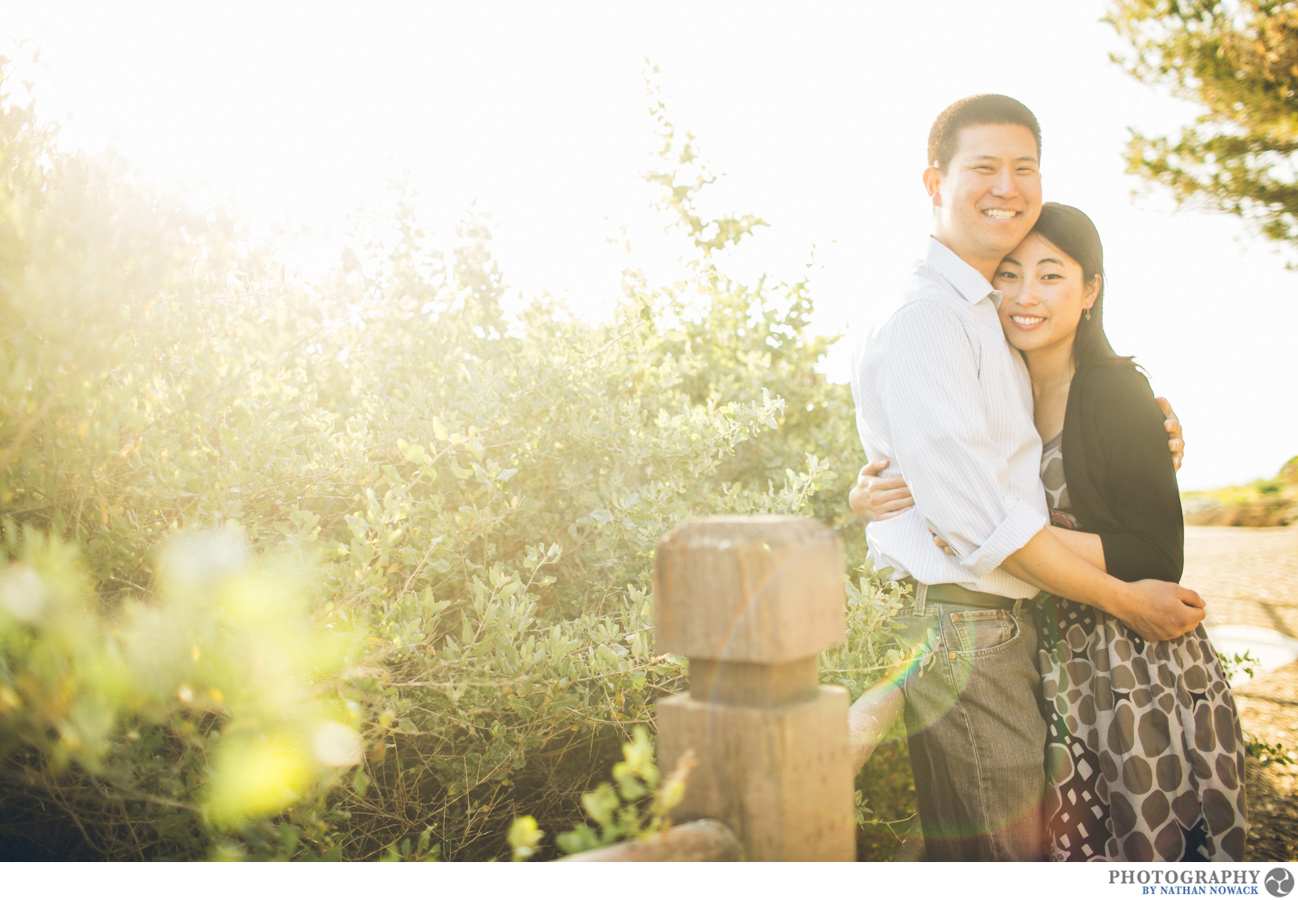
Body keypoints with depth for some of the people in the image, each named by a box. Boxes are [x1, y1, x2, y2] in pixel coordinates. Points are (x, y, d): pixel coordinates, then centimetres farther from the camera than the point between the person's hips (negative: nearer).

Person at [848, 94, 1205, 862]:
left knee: (1036, 845, 18)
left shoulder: (993, 315, 17)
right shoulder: (919, 316, -14)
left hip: (1015, 624, 9)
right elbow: (972, 513, -19)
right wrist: (1123, 598, -10)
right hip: (958, 629, -9)